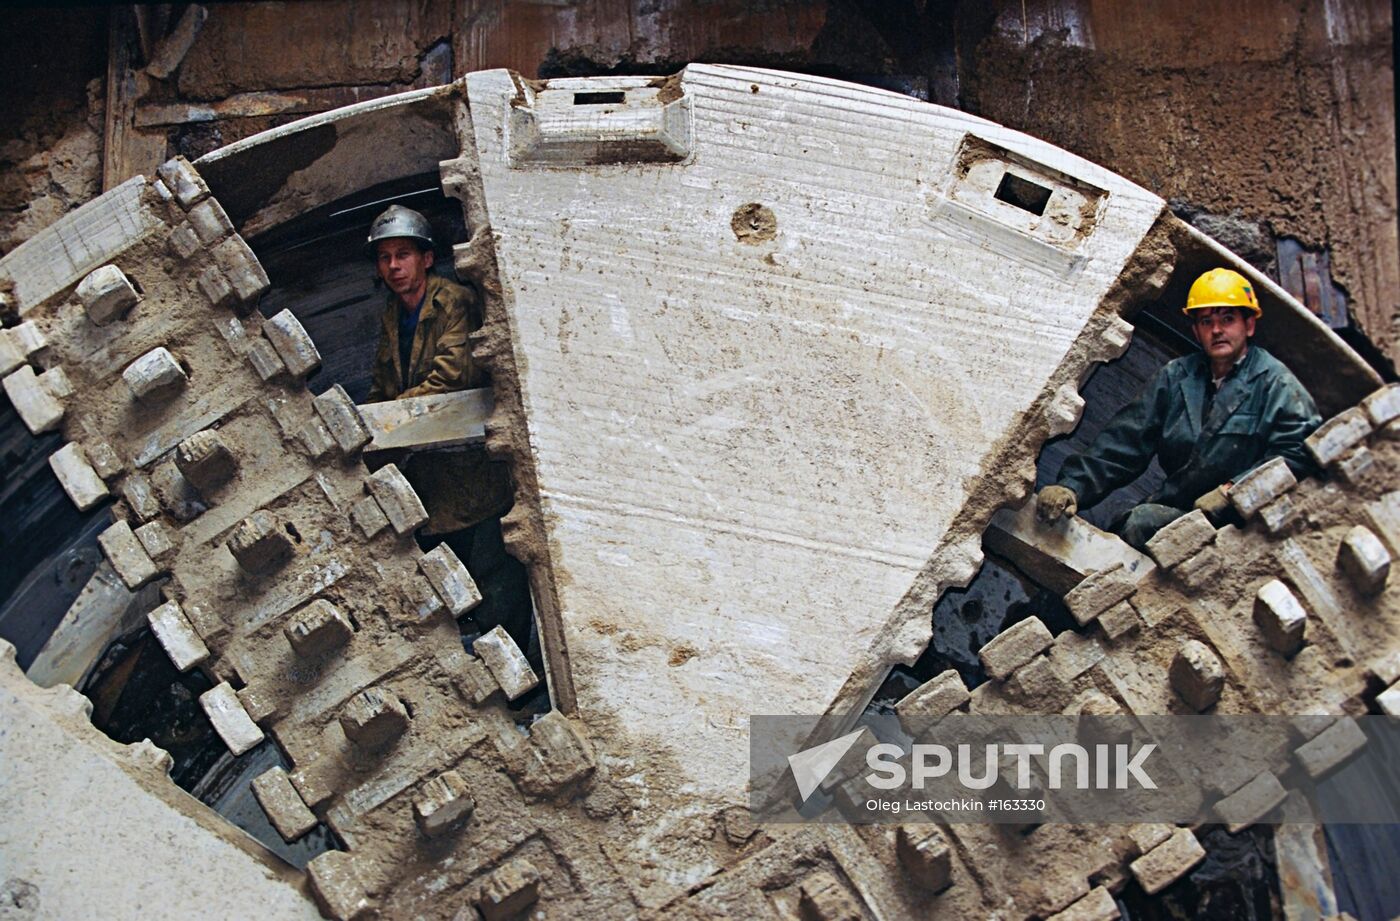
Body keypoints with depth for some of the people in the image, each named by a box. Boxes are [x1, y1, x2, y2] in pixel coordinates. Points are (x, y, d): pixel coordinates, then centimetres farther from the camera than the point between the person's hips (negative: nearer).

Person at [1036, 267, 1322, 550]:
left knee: (1142, 522, -31)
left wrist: (1232, 491, -18)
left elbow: (1298, 451, -8)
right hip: (1171, 510, 4)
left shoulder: (1275, 383, 2)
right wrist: (1073, 485, -8)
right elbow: (1126, 439, 7)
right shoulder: (1176, 377, 14)